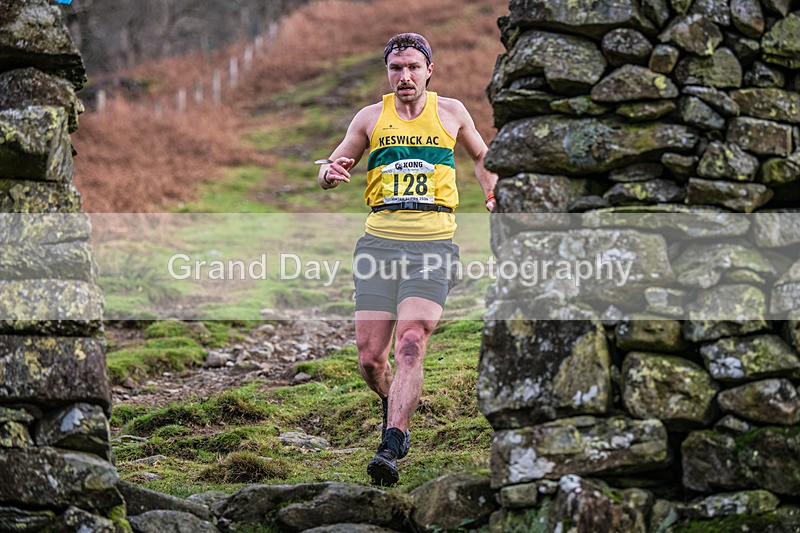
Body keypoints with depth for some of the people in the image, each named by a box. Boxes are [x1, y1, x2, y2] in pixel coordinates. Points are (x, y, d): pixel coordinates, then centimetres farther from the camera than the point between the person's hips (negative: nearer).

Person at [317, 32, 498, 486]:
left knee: (410, 344, -21)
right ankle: (394, 404, 30)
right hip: (380, 240, 2)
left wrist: (494, 194, 10)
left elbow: (482, 158, 29)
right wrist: (331, 173, -8)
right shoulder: (371, 117, 11)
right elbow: (331, 171, 17)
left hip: (434, 243, -2)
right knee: (370, 358, -4)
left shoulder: (451, 112, 12)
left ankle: (391, 448, -25)